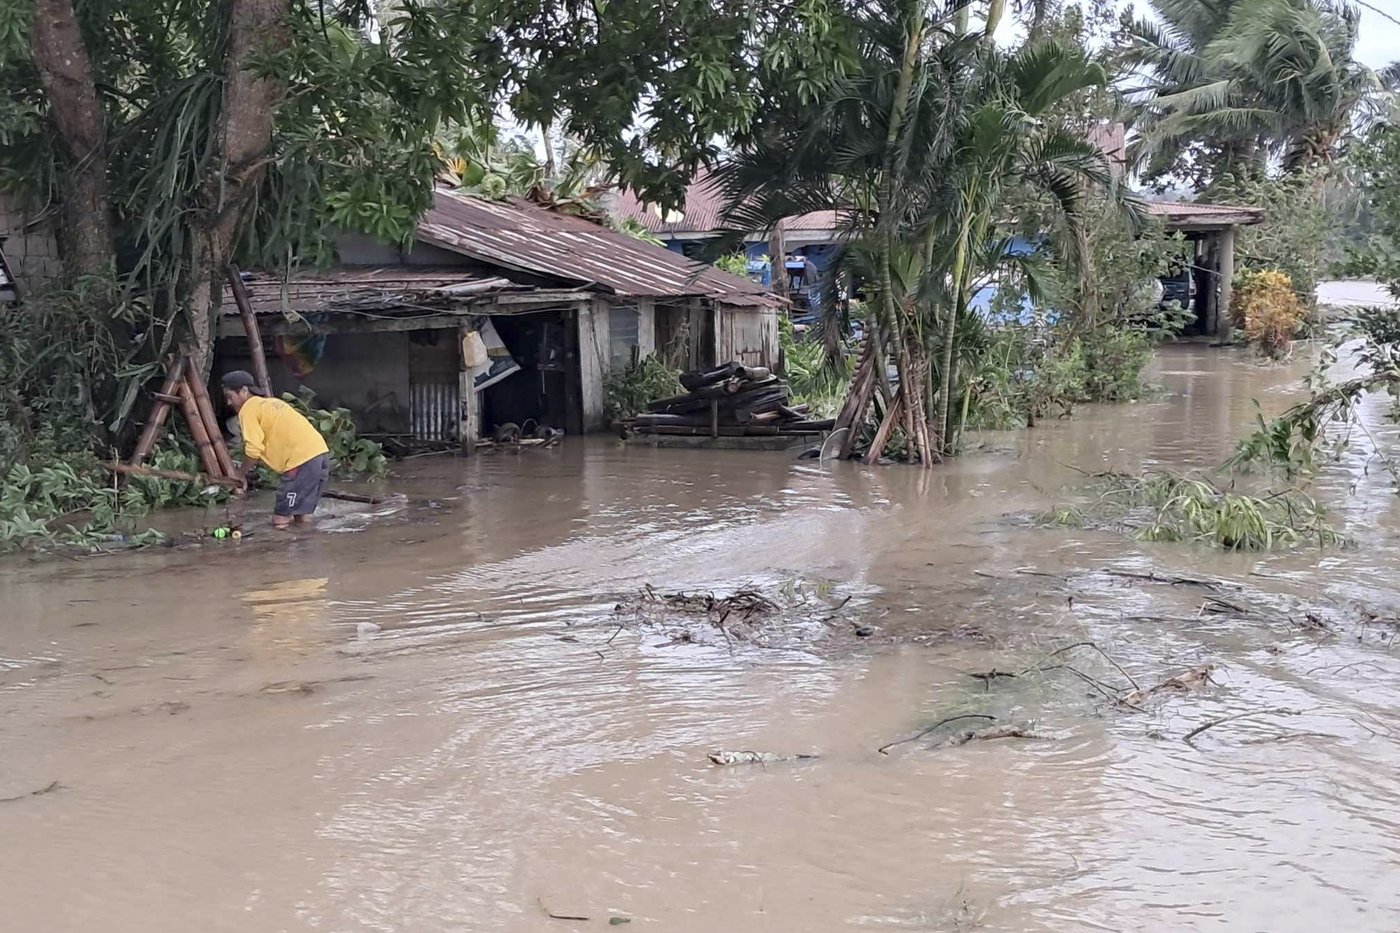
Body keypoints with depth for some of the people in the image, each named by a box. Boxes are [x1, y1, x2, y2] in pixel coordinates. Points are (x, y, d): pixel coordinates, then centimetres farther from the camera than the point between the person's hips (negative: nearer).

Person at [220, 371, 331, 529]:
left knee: (280, 521, -4)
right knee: (299, 516, 21)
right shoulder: (270, 403, 26)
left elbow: (254, 450, -9)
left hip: (302, 459, -9)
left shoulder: (248, 409, 0)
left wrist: (241, 475, 7)